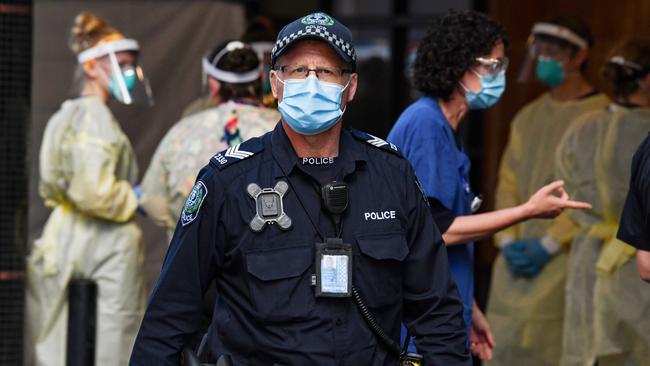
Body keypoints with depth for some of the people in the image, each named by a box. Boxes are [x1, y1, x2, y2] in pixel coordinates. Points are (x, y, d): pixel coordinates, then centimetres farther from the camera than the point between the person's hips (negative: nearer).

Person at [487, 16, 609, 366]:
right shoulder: (527, 118, 17)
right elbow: (507, 183, 13)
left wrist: (549, 244, -14)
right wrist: (508, 241, -2)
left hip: (567, 254, -7)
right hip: (518, 256, 7)